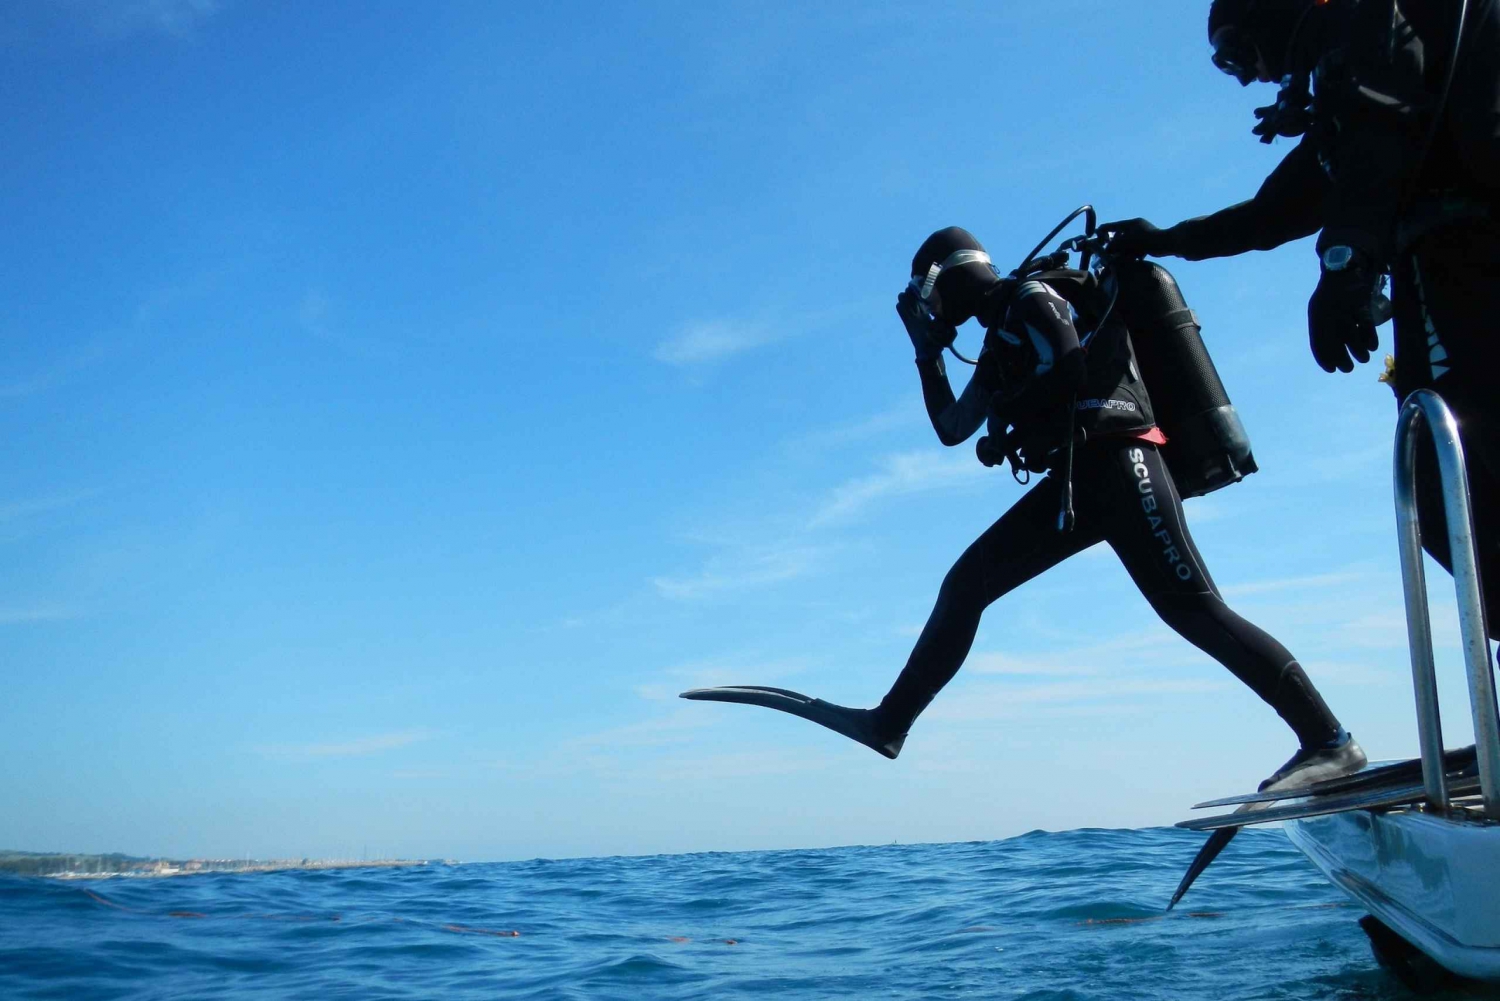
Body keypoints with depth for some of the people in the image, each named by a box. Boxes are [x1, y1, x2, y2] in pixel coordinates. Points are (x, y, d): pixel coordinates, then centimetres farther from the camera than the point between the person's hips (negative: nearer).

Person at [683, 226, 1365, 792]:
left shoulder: (1033, 298, 0)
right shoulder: (1000, 338, 26)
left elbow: (1070, 374, -16)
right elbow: (951, 430, 29)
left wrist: (1005, 421, -3)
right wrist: (927, 352, 27)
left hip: (1117, 464, -9)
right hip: (1077, 480, 9)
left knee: (1193, 609, -15)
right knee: (966, 582, 4)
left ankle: (1328, 742, -12)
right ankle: (891, 721, 7)